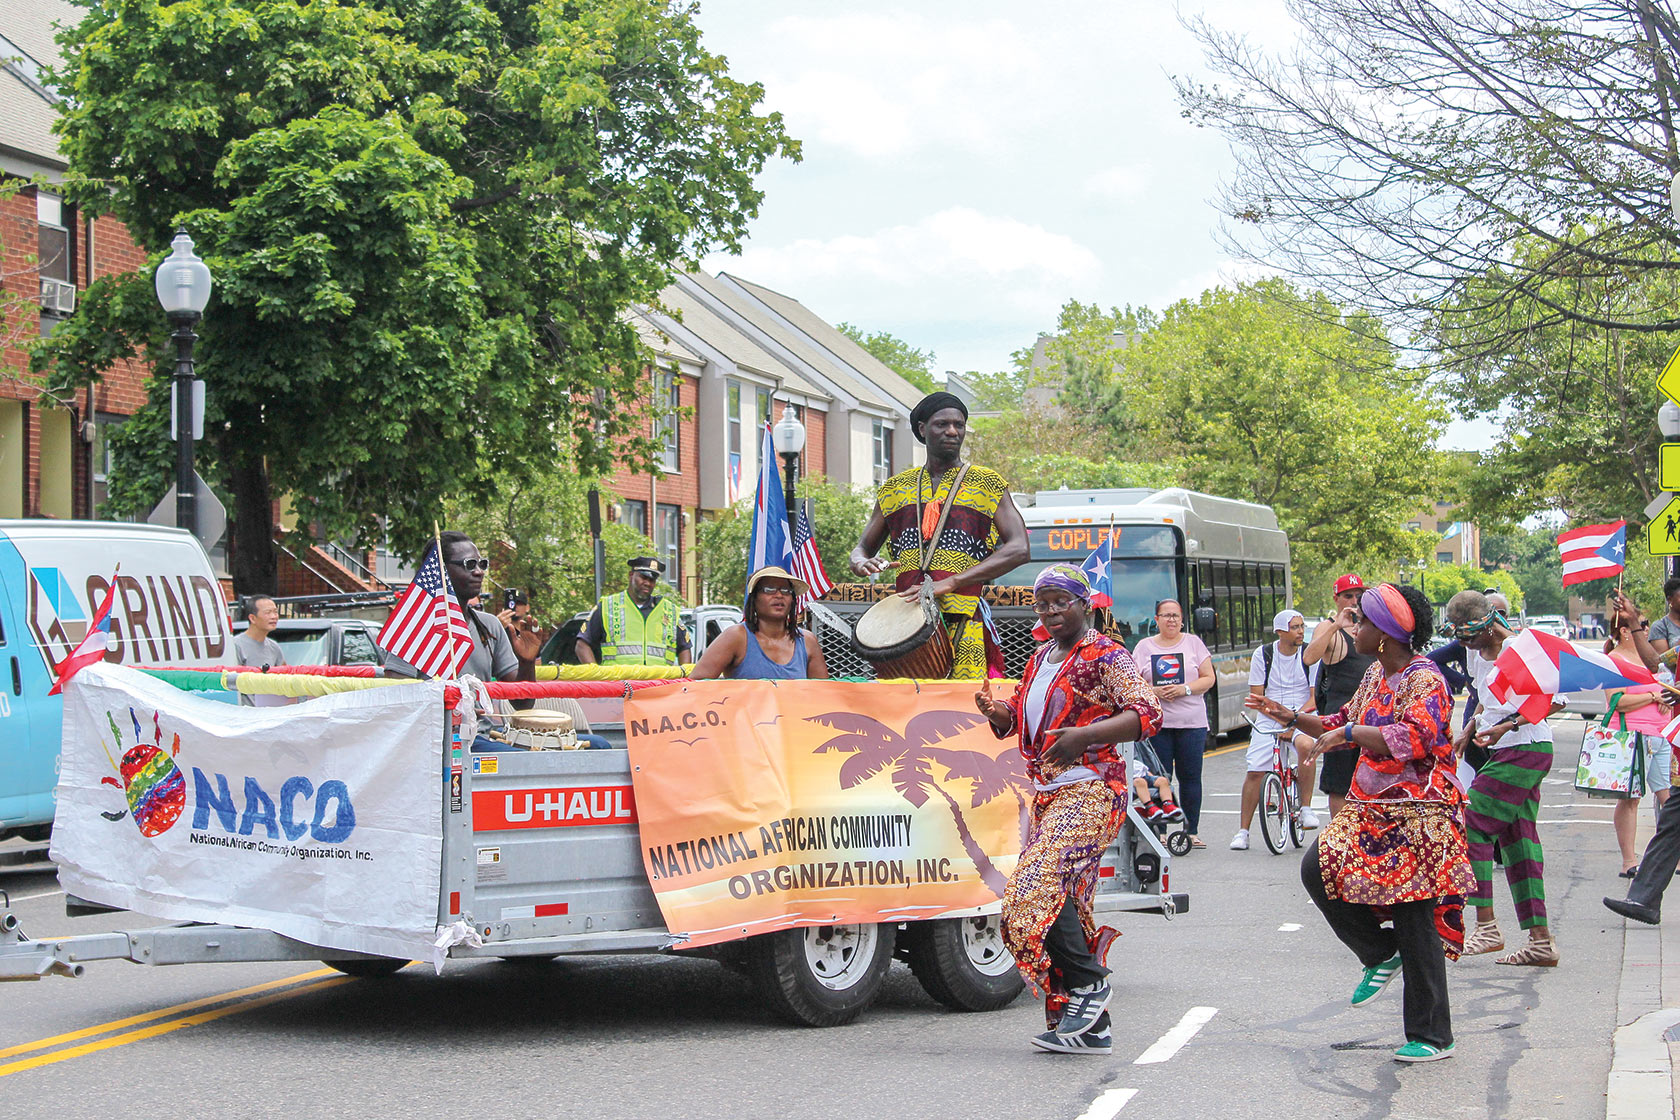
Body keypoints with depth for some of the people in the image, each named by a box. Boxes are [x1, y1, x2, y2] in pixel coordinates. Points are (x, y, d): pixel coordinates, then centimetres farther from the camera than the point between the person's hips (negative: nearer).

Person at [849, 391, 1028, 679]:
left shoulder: (987, 485, 8)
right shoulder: (895, 488, 18)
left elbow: (1019, 549, -5)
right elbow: (862, 547, 24)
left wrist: (951, 582, -16)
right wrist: (862, 563, -4)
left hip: (962, 622, -3)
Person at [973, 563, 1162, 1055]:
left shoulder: (1105, 655, -6)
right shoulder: (1042, 658, 18)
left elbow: (1147, 713, -16)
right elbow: (1019, 719, 28)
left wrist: (1086, 735, -28)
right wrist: (998, 711, 4)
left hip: (1089, 789, -9)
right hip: (1047, 794, 9)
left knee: (1036, 887, -24)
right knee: (1061, 899, 5)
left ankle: (1088, 982, -11)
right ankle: (1090, 1028, 9)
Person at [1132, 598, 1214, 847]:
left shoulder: (1193, 643, 9)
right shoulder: (1144, 647, 9)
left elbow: (1208, 679, 6)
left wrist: (1184, 689, -10)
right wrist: (1153, 691, -11)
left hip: (1191, 722, 0)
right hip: (1156, 722, 0)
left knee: (1190, 777, 0)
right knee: (1160, 778, -3)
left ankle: (1192, 831, 7)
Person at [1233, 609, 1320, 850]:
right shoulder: (1263, 655, -1)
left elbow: (1316, 696, -6)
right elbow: (1256, 696, -1)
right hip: (1268, 720, 1)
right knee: (1254, 771, -9)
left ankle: (1306, 809, -19)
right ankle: (1243, 831, 3)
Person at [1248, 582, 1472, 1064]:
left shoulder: (1424, 679, -14)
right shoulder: (1376, 674, 13)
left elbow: (1415, 738, -30)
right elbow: (1345, 726, 26)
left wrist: (1349, 732, -32)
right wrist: (1290, 717, 17)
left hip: (1417, 814, -8)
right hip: (1370, 807, 8)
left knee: (1416, 925, -5)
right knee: (1318, 866, -12)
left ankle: (1432, 1037, 6)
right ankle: (1382, 955, 7)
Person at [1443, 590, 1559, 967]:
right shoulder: (1477, 653, 11)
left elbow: (1556, 700, -16)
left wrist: (1507, 725, -24)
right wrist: (1470, 730, 12)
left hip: (1527, 750, -9)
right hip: (1506, 752, 9)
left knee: (1471, 826, -11)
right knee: (1517, 839, 7)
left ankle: (1486, 927, -9)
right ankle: (1541, 940, 8)